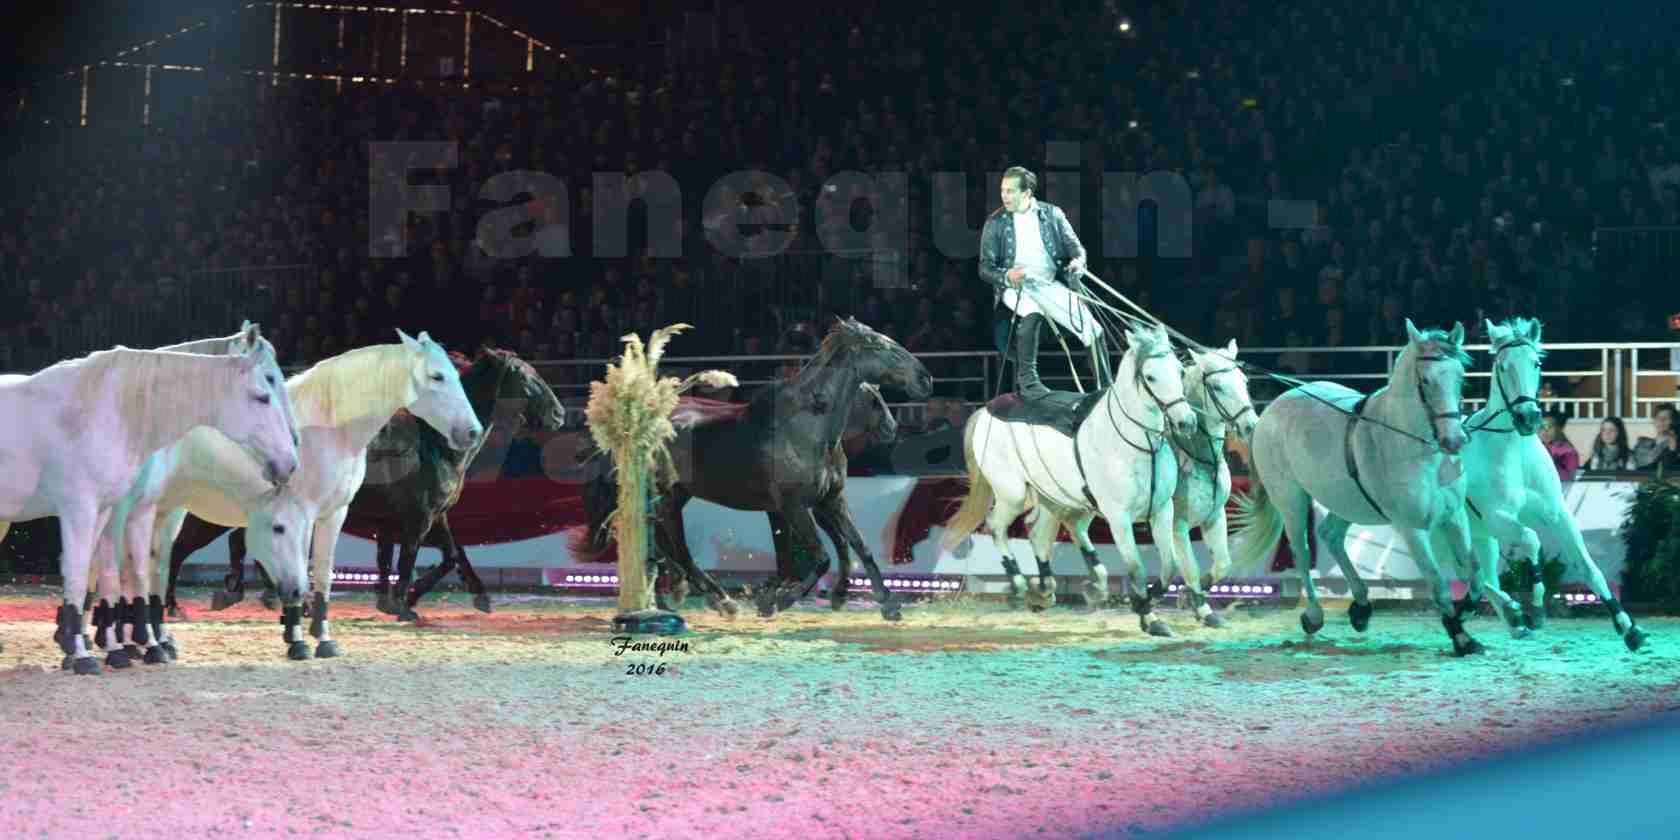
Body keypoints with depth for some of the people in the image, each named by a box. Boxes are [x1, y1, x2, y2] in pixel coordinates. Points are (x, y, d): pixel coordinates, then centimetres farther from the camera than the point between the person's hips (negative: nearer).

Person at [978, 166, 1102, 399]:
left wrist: (1078, 260, -17)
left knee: (1093, 330, -12)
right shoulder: (995, 223, 3)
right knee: (1032, 314, -38)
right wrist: (1007, 276, -21)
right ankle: (1027, 380, -30)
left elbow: (1074, 246, 8)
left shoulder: (1052, 214, 7)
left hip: (1050, 284, 3)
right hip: (1016, 287, -3)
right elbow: (985, 268, 1)